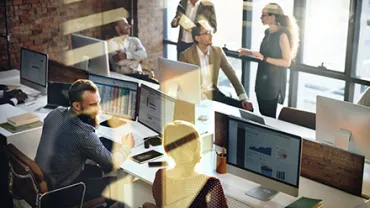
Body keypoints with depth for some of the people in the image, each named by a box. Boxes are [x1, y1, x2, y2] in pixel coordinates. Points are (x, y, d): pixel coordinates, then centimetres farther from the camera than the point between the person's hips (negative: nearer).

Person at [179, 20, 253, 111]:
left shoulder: (218, 51, 4)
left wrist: (244, 98, -9)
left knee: (247, 108, -9)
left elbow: (231, 74, 1)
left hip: (214, 94, 5)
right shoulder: (186, 55, -9)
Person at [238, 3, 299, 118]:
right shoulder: (267, 32, 8)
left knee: (269, 115, 2)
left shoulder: (282, 35, -16)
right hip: (263, 79, 8)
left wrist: (264, 58, -25)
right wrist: (249, 52, 11)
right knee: (262, 114, 15)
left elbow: (287, 62, -19)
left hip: (274, 81, -8)